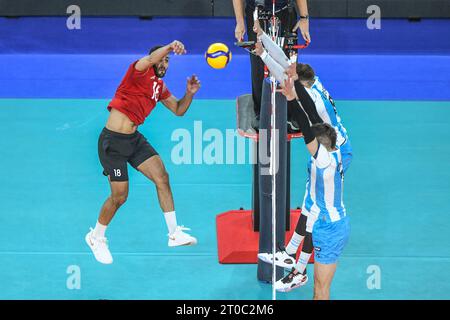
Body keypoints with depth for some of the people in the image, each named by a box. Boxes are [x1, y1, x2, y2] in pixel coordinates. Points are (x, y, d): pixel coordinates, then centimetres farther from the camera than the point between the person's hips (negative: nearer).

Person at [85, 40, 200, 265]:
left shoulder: (160, 86, 13)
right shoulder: (139, 73, -11)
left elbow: (178, 110, 19)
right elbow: (149, 60, -34)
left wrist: (189, 93, 0)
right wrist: (169, 46, -53)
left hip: (134, 139, 8)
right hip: (112, 141, -8)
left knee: (162, 178, -3)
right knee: (119, 196, -2)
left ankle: (174, 233, 5)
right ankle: (96, 237, 21)